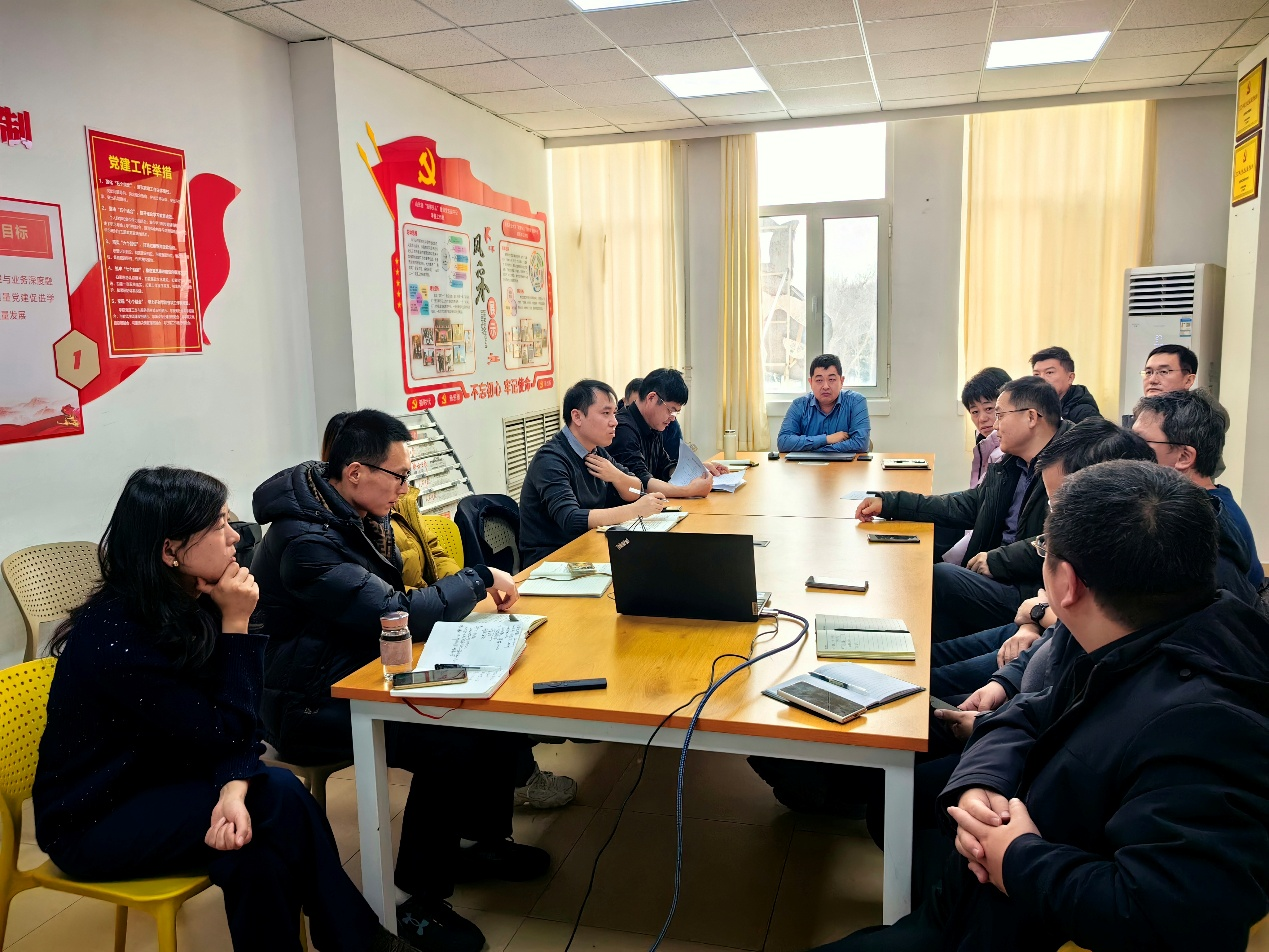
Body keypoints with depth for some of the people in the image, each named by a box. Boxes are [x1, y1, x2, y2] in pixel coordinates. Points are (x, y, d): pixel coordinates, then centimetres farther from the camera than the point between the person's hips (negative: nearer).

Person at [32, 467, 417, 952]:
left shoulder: (193, 605, -5)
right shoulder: (115, 634, -27)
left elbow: (233, 726, -7)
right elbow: (221, 733, -23)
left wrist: (233, 788, -27)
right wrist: (236, 626, -24)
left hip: (159, 781, 6)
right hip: (93, 819, -6)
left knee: (277, 794, -21)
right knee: (274, 805, -24)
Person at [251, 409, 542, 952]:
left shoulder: (361, 518, 4)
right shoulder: (305, 541, -26)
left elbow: (387, 602, 10)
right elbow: (396, 614, -30)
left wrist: (478, 592, -8)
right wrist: (479, 579, -17)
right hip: (311, 706, -9)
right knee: (449, 743, -28)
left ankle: (484, 840, 15)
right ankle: (419, 899, -8)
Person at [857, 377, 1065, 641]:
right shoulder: (1009, 466, 13)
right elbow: (965, 506, 15)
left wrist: (998, 559, -16)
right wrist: (888, 503, 11)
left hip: (1033, 591, -8)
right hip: (1000, 577, 8)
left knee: (940, 578, -19)